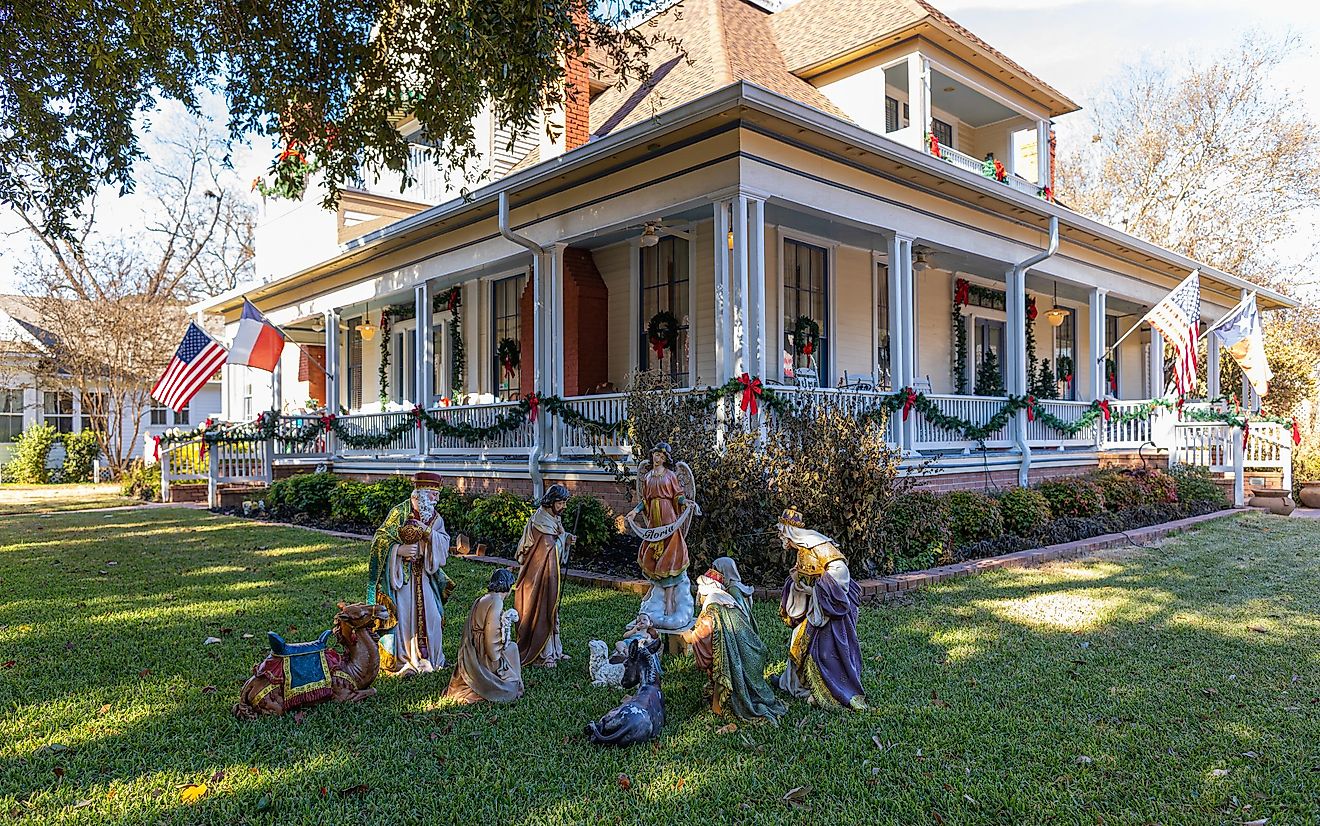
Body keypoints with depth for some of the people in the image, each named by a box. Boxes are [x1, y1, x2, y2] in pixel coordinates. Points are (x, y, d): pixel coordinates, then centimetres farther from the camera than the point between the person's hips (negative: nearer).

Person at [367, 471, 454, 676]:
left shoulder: (435, 517, 6)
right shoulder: (400, 511, -11)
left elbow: (444, 542, -4)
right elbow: (381, 538, -12)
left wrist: (428, 532, -20)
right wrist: (400, 549, -26)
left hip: (423, 573, 5)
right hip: (400, 573, -5)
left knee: (429, 615, 6)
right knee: (401, 615, -4)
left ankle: (427, 657, 22)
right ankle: (399, 660, 9)